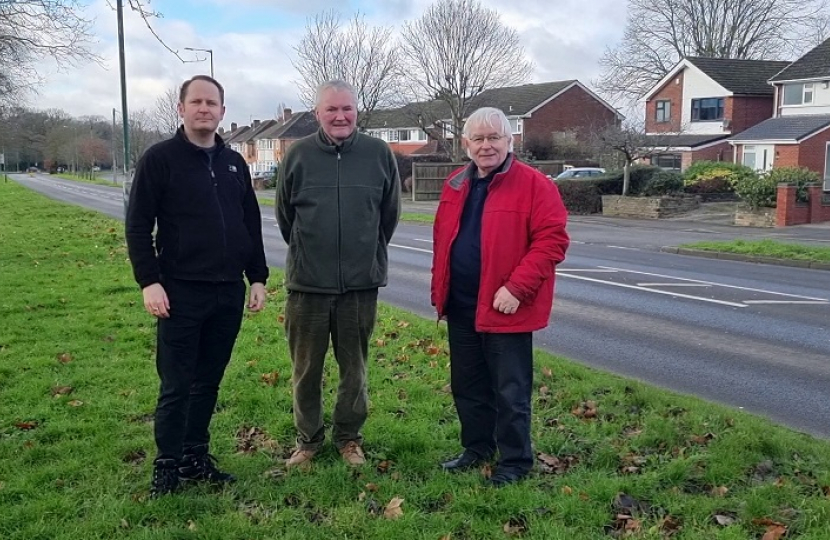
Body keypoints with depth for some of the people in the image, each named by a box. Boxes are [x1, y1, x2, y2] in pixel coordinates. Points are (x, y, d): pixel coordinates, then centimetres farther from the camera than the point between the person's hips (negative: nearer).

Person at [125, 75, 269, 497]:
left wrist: (258, 278, 11)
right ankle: (167, 465, 14)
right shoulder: (160, 159, -3)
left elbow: (251, 225, 16)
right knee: (176, 385, 1)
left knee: (209, 382, 12)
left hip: (229, 294, 5)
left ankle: (196, 456, 24)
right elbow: (138, 225, -6)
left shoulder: (234, 163, 12)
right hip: (180, 293, -5)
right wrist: (149, 281, -14)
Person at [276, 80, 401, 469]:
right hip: (307, 283, 0)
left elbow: (389, 213, 10)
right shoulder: (298, 155, -2)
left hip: (361, 283, 0)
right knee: (306, 368, 10)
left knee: (354, 367, 12)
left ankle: (349, 437, 29)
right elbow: (284, 215, 10)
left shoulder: (379, 154, -2)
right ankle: (307, 439, 28)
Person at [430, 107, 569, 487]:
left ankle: (515, 462, 19)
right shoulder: (455, 185, 10)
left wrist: (516, 289, -22)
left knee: (510, 390, 3)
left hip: (504, 307, -6)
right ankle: (477, 449, 35)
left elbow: (552, 240, -16)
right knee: (467, 385, 17)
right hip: (460, 306, 7)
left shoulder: (534, 185, -10)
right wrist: (439, 288, 12)